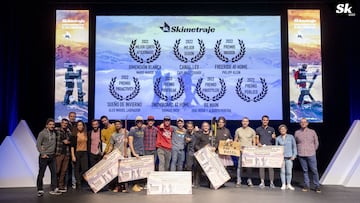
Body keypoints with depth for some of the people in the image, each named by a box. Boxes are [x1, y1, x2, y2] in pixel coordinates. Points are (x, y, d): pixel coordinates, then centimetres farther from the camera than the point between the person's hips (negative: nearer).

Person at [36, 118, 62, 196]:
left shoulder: (54, 133, 8)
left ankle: (53, 189, 11)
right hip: (44, 156, -5)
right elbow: (38, 144, -9)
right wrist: (42, 153, -13)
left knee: (54, 172, 4)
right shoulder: (42, 133, -7)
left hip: (52, 156, 5)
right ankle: (40, 190, 13)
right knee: (41, 173, 3)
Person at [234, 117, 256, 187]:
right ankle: (238, 181, 3)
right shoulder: (238, 130, 7)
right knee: (239, 165, -2)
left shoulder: (252, 131, 6)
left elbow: (254, 142, 8)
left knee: (249, 166, 3)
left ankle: (249, 181, 12)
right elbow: (235, 141, 11)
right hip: (240, 150, 0)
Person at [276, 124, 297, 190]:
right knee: (282, 171, 2)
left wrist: (294, 155, 0)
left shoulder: (291, 137, 3)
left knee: (289, 171, 0)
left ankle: (289, 184, 14)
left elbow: (294, 146, 7)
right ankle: (283, 185, 12)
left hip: (289, 157, 0)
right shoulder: (278, 138, 3)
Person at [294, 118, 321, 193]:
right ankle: (306, 186, 14)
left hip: (311, 155, -1)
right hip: (301, 155, 1)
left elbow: (316, 143, 13)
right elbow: (295, 143, 15)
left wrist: (313, 150, 13)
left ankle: (317, 186, 8)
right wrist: (298, 151, 10)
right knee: (305, 171, 5)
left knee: (314, 170, -2)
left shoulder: (312, 132, 4)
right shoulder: (297, 132, 5)